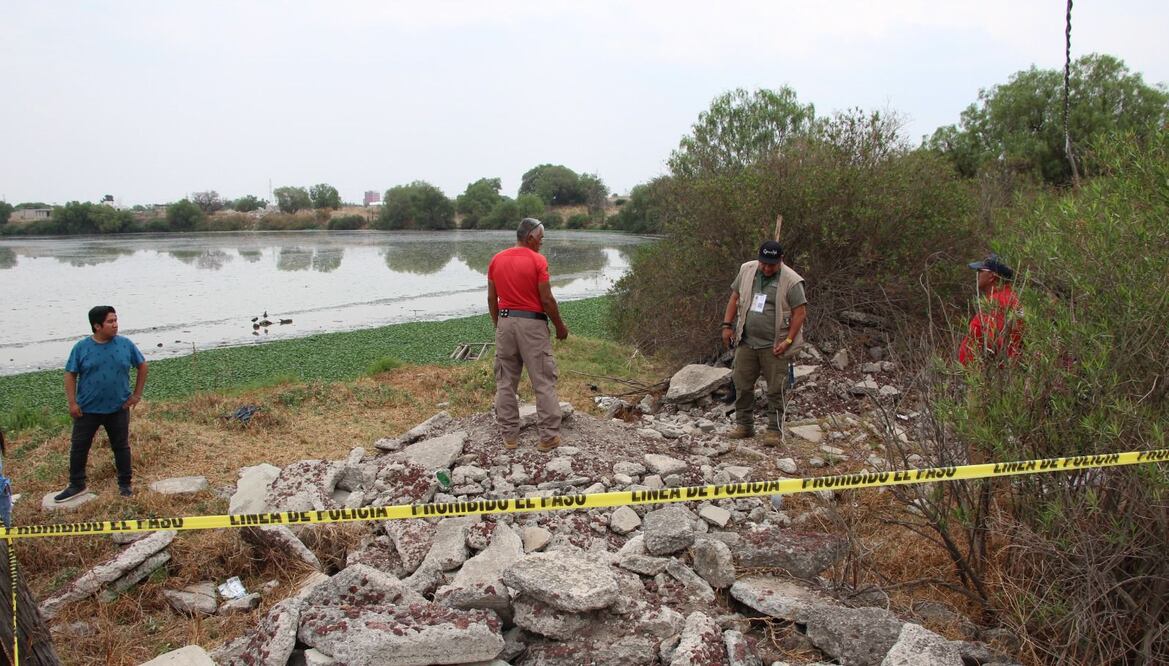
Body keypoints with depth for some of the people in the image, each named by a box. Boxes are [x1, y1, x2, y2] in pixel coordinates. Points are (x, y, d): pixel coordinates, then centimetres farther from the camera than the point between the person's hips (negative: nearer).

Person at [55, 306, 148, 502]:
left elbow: (142, 366, 6)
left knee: (121, 447, 9)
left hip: (118, 408, 0)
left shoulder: (125, 344, -5)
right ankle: (76, 485, 23)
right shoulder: (82, 347, -7)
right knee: (79, 447, 8)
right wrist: (72, 403, -8)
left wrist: (137, 394, 3)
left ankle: (125, 484, 22)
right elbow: (70, 375, -2)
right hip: (87, 410, 0)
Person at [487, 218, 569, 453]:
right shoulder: (538, 260, -11)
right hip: (532, 323, -5)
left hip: (505, 321, 5)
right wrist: (560, 326, 0)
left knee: (505, 383, 12)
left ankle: (509, 434, 15)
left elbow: (491, 299, 8)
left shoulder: (496, 260, 6)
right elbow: (546, 299, -12)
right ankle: (549, 437, 5)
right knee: (544, 382, 3)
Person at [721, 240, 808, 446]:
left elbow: (800, 313, -9)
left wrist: (788, 341, -14)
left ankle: (774, 430, 12)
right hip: (746, 342, 4)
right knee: (742, 385, 9)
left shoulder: (791, 281, -11)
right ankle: (744, 425, 22)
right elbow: (735, 298, 12)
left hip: (774, 346, -4)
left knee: (775, 390, 1)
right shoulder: (747, 270, 3)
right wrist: (727, 325, 6)